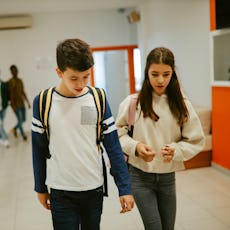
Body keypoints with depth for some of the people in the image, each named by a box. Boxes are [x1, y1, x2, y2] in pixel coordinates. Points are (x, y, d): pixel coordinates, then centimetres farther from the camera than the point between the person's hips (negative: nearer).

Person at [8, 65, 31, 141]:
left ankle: (15, 128, 36)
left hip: (22, 103, 7)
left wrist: (28, 102, 14)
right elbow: (11, 94, -15)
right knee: (20, 120, -5)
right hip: (15, 104, -7)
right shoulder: (10, 82, -11)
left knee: (24, 119, 11)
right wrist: (13, 105, -19)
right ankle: (23, 135, 11)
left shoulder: (20, 80, 11)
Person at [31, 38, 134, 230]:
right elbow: (39, 149, 2)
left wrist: (124, 187, -6)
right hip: (61, 192, -1)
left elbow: (113, 146, -4)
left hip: (94, 189, 2)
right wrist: (40, 188, 7)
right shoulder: (43, 102, -8)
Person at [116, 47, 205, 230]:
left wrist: (176, 150, -19)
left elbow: (196, 141, 0)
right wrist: (135, 146, -20)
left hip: (168, 177, 3)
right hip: (140, 176, -3)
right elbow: (117, 133, -2)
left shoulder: (182, 104, -5)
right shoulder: (133, 102, -11)